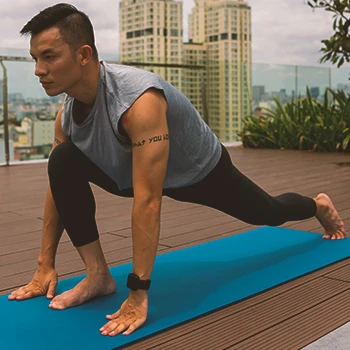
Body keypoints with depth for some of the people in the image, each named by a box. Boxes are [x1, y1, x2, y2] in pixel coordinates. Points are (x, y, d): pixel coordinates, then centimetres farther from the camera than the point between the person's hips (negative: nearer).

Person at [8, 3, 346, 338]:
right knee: (62, 162, -21)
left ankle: (320, 205, 58)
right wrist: (45, 265, -10)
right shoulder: (67, 113, -20)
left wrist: (138, 295, -44)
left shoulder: (139, 100, -45)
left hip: (202, 170, -4)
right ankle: (97, 275, -11)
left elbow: (147, 201, -46)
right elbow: (58, 186, -10)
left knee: (269, 213, 21)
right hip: (141, 169, 5)